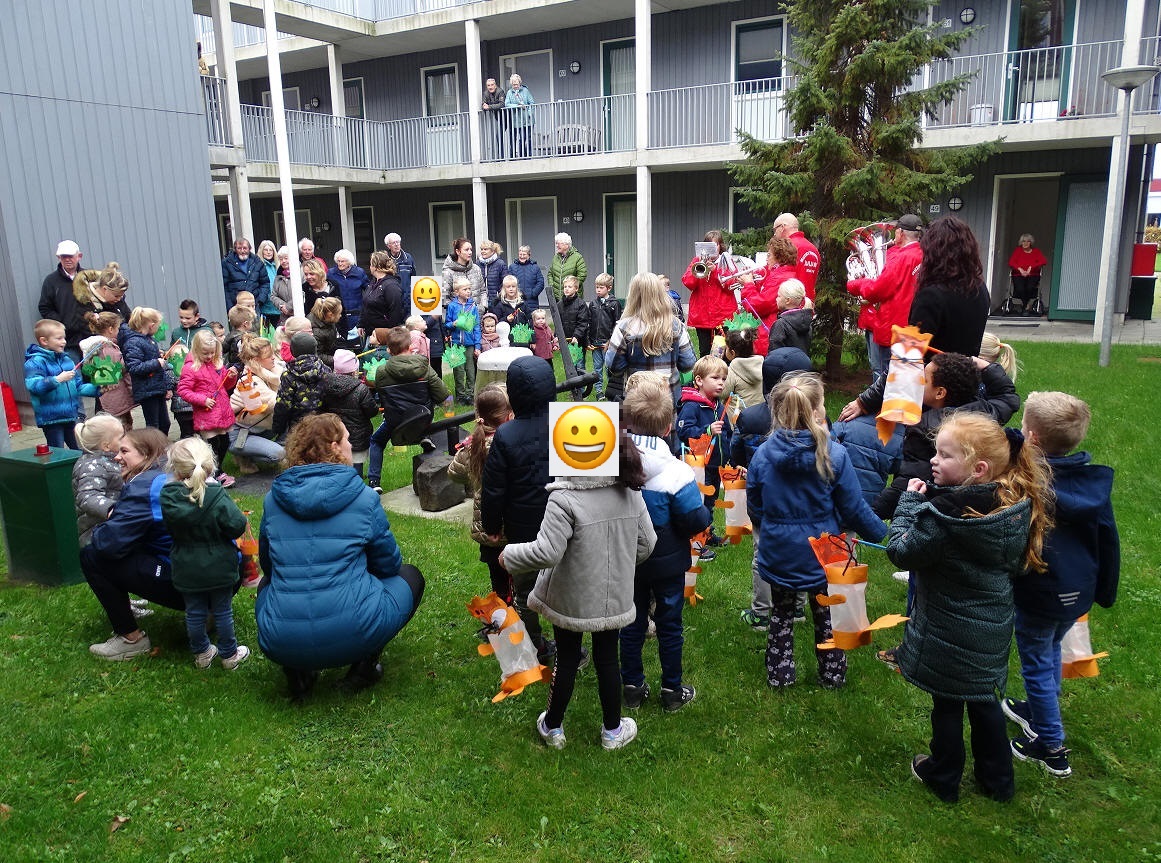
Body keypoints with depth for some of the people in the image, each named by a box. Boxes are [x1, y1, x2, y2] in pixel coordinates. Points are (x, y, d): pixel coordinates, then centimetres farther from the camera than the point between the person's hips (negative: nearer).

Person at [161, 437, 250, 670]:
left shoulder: (169, 498, -11)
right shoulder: (217, 496, -22)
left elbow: (170, 529, 3)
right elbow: (237, 526, -20)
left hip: (186, 570, 3)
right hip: (219, 568, -3)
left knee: (194, 613, 18)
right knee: (222, 611, 13)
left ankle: (201, 653, 35)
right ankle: (229, 655, 26)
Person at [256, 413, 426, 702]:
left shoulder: (273, 499, 5)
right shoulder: (364, 497, -3)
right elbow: (388, 563, 9)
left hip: (280, 644, 3)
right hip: (354, 633, -3)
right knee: (410, 577, 24)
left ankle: (297, 673, 17)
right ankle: (364, 665, 11)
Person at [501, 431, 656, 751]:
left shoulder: (565, 500, -27)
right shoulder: (630, 493, -7)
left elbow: (545, 552, -29)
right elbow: (646, 544, 0)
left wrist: (509, 556, -11)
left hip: (571, 600, -4)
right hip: (614, 598, 4)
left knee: (567, 660, 14)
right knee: (607, 659, 19)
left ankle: (553, 727, 34)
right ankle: (613, 730, 34)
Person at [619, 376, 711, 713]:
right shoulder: (675, 472, -26)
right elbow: (696, 520, -22)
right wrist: (706, 515, 0)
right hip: (667, 562, -3)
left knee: (632, 621, 18)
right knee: (669, 624, 14)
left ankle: (632, 686, 30)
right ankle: (672, 690, 27)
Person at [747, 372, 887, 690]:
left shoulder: (762, 455, -12)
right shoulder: (834, 455, -20)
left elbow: (754, 508, 0)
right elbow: (855, 510, -12)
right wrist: (885, 535, 6)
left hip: (777, 554, 1)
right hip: (822, 555, -1)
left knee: (780, 614, 21)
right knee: (827, 616, 20)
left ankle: (779, 675, 30)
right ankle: (832, 675, 35)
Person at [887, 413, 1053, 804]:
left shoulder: (946, 514, -31)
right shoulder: (1018, 506, -9)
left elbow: (901, 552, -19)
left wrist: (909, 502, -11)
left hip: (949, 634, -6)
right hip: (993, 629, 7)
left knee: (947, 704, 14)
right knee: (983, 699, 25)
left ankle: (943, 778, 35)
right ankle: (998, 780, 40)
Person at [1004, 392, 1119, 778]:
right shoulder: (1095, 480, -5)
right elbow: (1109, 540, 4)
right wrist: (1105, 591, 13)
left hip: (1038, 593, -6)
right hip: (1080, 592, 6)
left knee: (1037, 664, 10)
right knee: (1051, 651, 26)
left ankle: (1051, 746, 21)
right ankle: (1039, 711, 46)